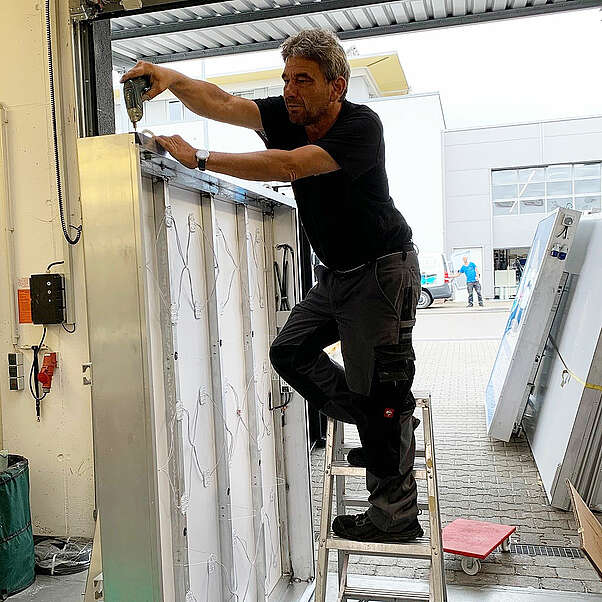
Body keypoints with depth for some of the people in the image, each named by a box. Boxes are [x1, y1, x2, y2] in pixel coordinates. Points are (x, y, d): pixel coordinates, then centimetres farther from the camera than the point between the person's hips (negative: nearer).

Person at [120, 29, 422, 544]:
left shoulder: (361, 125, -21)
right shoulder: (288, 116, 1)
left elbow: (288, 166, -33)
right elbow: (221, 103, -8)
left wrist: (200, 159, -31)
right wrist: (173, 79, -27)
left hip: (382, 271, -8)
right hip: (337, 274, 9)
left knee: (378, 387, -6)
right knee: (290, 351, 7)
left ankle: (395, 516, 8)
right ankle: (385, 433, 14)